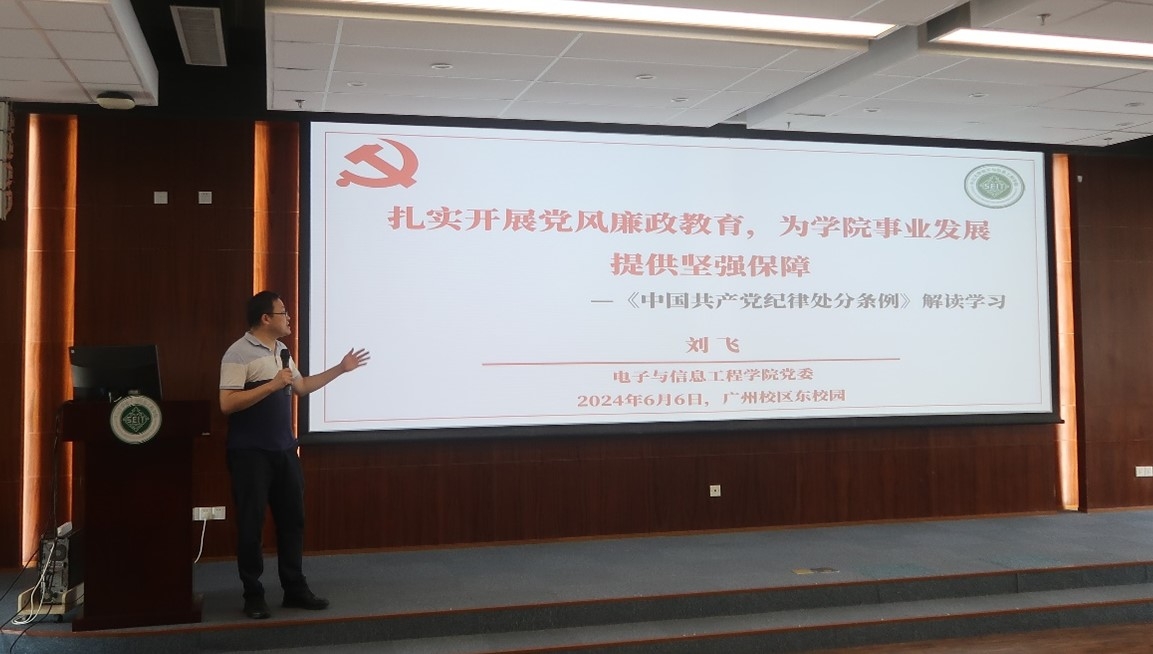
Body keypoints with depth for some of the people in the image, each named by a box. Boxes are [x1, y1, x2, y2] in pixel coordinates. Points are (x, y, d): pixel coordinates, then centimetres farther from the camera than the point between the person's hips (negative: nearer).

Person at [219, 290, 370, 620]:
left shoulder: (282, 351, 13)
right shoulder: (238, 354, -14)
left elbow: (301, 386, 24)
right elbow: (227, 404, -21)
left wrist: (340, 368, 23)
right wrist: (272, 385, -23)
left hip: (284, 450, 8)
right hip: (251, 453, -8)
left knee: (292, 519, 11)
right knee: (252, 525, 0)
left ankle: (295, 590, 21)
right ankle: (253, 596, 12)